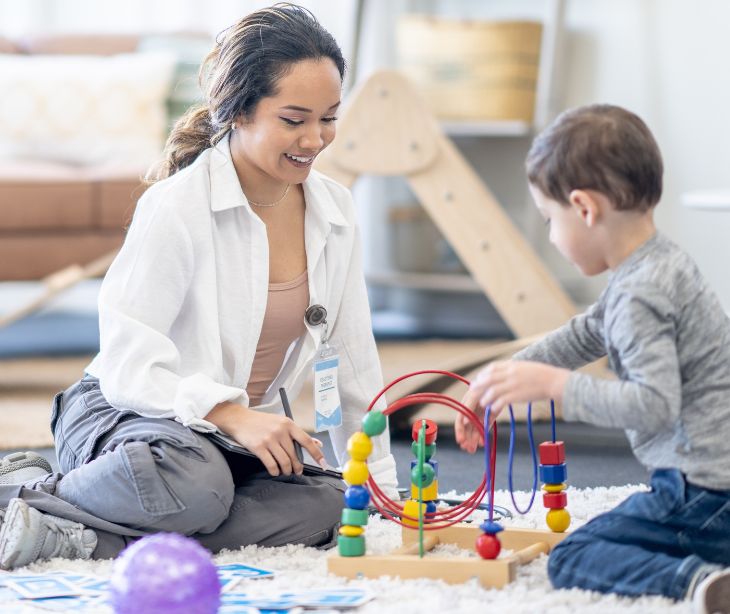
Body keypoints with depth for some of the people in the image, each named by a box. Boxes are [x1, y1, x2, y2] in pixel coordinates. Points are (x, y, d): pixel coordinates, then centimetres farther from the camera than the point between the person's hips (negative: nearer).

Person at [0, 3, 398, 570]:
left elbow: (352, 356, 12)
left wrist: (378, 484, 12)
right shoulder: (176, 208, -17)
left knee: (323, 507, -26)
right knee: (195, 485, -41)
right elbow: (127, 364, -21)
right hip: (125, 412, -7)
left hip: (246, 428, 7)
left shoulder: (334, 210, 3)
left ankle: (80, 538, -25)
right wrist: (229, 414, -34)